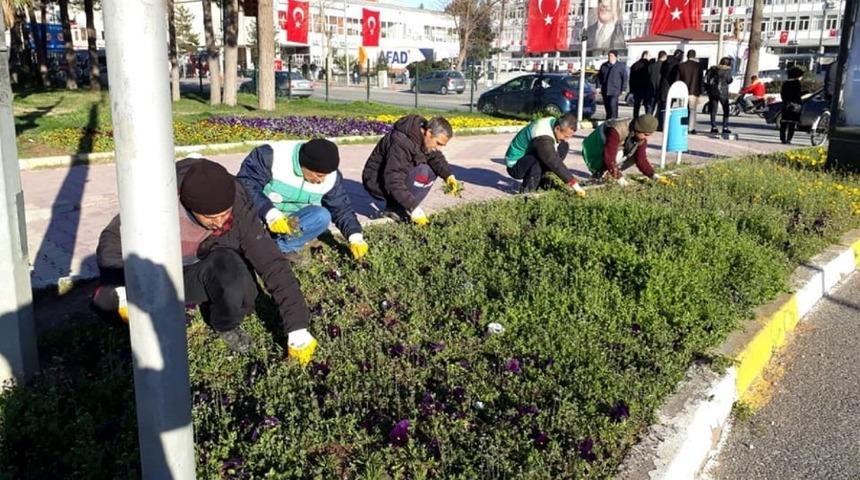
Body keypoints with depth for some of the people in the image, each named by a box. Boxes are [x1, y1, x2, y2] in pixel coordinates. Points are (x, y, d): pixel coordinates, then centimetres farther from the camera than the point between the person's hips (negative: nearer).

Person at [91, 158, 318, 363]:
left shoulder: (239, 210, -26)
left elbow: (273, 265, -25)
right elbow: (113, 237, -12)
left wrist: (297, 328, -26)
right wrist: (120, 289, -29)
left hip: (205, 278, -1)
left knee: (228, 265, -36)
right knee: (106, 301, -27)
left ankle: (225, 326, -6)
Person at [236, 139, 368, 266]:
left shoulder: (330, 177, -9)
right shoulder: (272, 155, -24)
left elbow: (342, 208, 2)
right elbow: (244, 183, -25)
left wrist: (355, 237, -10)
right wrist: (270, 214, -36)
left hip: (292, 220, 4)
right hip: (259, 215, -3)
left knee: (322, 216, -26)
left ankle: (275, 248, -24)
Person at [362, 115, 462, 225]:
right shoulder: (401, 143, -32)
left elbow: (437, 158, -4)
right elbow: (393, 182, -36)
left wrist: (449, 176, -25)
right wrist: (414, 208, -37)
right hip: (376, 182, -9)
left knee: (433, 170, -3)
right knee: (421, 173, -27)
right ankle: (394, 209, -12)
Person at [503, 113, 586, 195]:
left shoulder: (554, 122, -7)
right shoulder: (542, 138, -34)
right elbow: (555, 163, -34)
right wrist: (573, 183, -31)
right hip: (515, 165, -9)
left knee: (564, 146, -3)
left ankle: (542, 182, 1)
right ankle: (526, 192, -18)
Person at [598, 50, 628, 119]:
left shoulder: (621, 66, 1)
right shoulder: (604, 65, 12)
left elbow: (625, 78, 1)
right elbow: (599, 76, 18)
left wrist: (623, 89, -5)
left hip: (614, 91, -4)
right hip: (605, 91, 5)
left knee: (613, 106, -16)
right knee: (607, 107, 10)